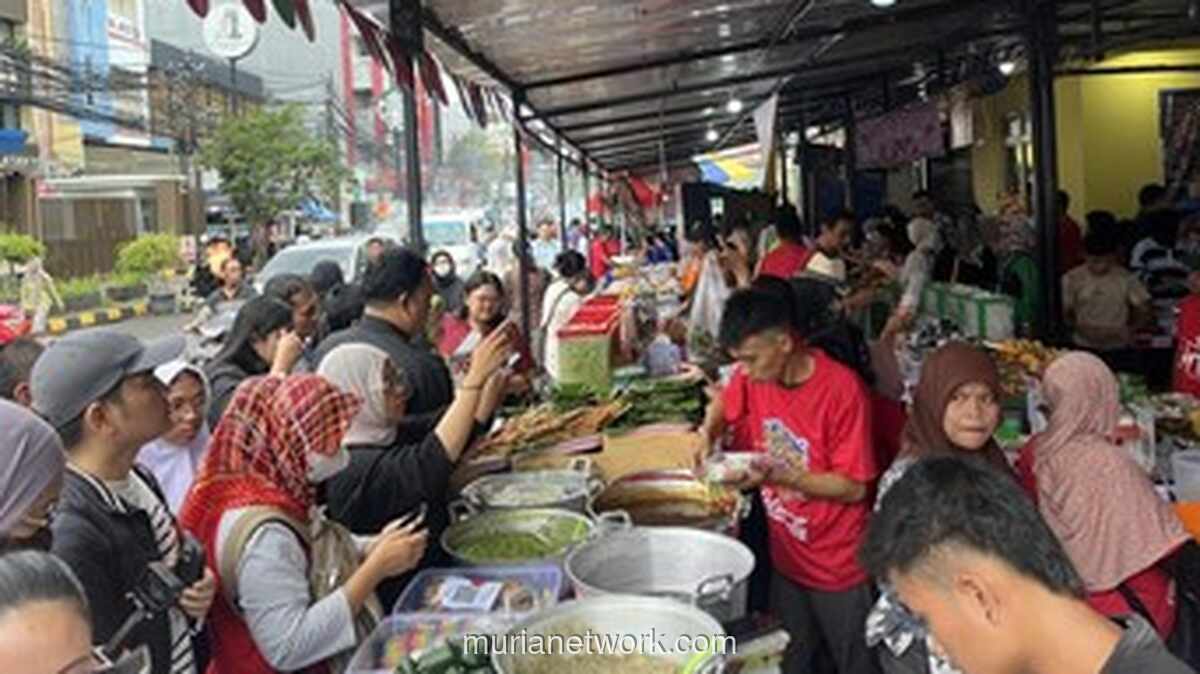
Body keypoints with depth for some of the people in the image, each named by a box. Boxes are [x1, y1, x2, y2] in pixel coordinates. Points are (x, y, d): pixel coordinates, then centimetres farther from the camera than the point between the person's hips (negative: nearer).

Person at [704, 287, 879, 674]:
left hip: (839, 568, -5)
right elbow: (725, 404, 16)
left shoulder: (841, 389, -24)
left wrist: (776, 475, -29)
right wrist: (708, 433, -5)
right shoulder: (752, 376, -7)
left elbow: (854, 488, -21)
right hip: (786, 557, 5)